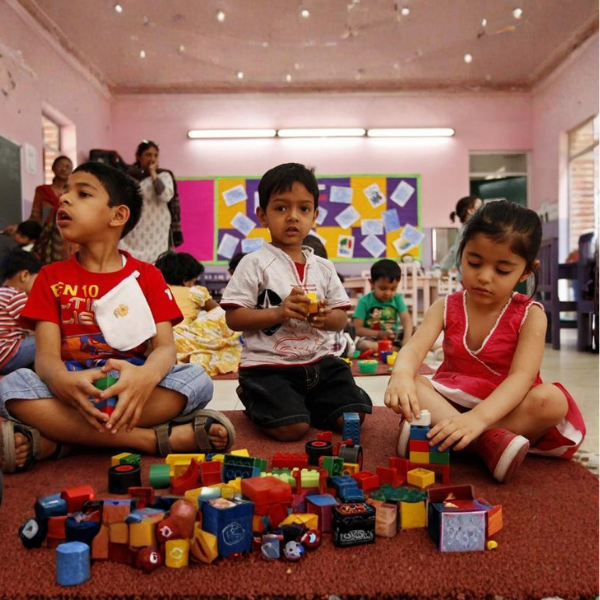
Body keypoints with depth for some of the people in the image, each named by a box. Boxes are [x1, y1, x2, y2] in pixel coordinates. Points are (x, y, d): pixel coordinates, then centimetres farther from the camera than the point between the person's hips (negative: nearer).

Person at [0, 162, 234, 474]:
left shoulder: (147, 275, 4)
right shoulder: (51, 277, 6)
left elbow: (166, 346, -7)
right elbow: (46, 355, -5)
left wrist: (146, 376, -34)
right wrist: (64, 382, -32)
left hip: (131, 387, 0)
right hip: (74, 389, 1)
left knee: (197, 380, -27)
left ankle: (50, 441, -28)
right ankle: (157, 438, -30)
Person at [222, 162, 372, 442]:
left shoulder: (323, 267, 9)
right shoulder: (255, 264, -6)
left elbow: (341, 318, 12)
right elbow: (233, 318, -9)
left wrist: (327, 317, -13)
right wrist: (279, 313, -21)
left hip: (319, 362, 5)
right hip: (268, 366, -5)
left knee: (353, 417, -7)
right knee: (292, 428, -23)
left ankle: (299, 404, 17)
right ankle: (256, 401, 10)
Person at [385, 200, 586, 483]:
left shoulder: (530, 315, -9)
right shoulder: (446, 308, -2)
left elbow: (522, 376, -23)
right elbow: (413, 349, -16)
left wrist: (478, 417, -42)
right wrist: (402, 375, -43)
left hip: (505, 408, -1)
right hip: (451, 403, 2)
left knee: (551, 400, -31)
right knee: (408, 383, -23)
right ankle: (489, 441, -37)